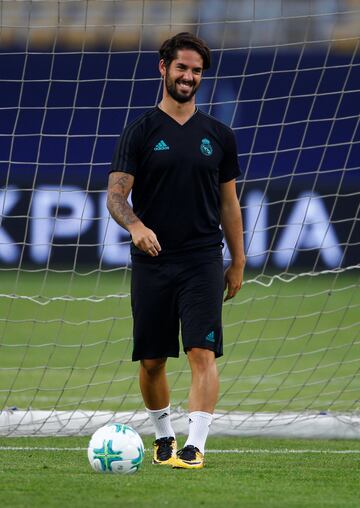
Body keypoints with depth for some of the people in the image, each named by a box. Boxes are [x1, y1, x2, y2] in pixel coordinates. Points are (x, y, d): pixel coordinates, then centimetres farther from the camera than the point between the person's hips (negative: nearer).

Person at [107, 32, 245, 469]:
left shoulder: (219, 136, 9)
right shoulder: (140, 133, 1)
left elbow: (228, 203, 14)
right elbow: (115, 195, -6)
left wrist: (238, 262, 11)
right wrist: (135, 226, -27)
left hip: (203, 261, 0)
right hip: (152, 261, 0)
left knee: (203, 354, -14)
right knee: (152, 361, 6)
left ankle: (195, 445, -18)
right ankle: (163, 436, 27)